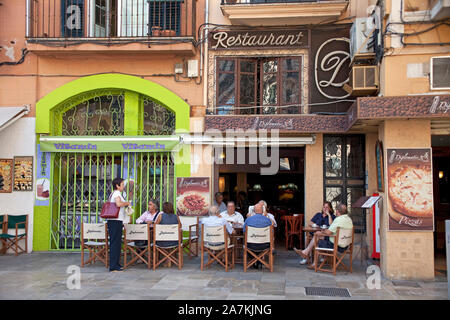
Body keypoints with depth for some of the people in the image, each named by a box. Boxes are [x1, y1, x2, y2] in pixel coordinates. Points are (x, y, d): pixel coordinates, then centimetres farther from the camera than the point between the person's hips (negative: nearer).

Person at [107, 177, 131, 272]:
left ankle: (115, 264, 21)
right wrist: (127, 203, -12)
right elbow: (118, 203, -29)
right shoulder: (117, 193, -11)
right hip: (116, 221, -10)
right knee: (115, 242, -8)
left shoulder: (113, 193, 19)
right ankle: (113, 266, -7)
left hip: (112, 221, 10)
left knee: (115, 243, 14)